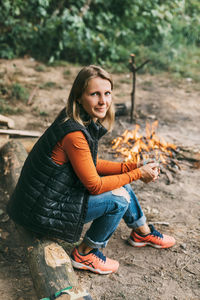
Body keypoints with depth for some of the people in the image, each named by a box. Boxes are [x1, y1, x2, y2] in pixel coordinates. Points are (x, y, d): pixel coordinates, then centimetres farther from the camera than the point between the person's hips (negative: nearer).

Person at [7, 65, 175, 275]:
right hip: (43, 211, -9)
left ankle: (142, 232, 33)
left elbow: (92, 164, 9)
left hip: (51, 192, 9)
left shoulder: (87, 122, 0)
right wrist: (138, 173, -12)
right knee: (119, 199, -11)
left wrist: (131, 167, -1)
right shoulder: (75, 133, -29)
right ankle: (85, 254, 8)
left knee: (120, 181, 11)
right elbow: (95, 185, -21)